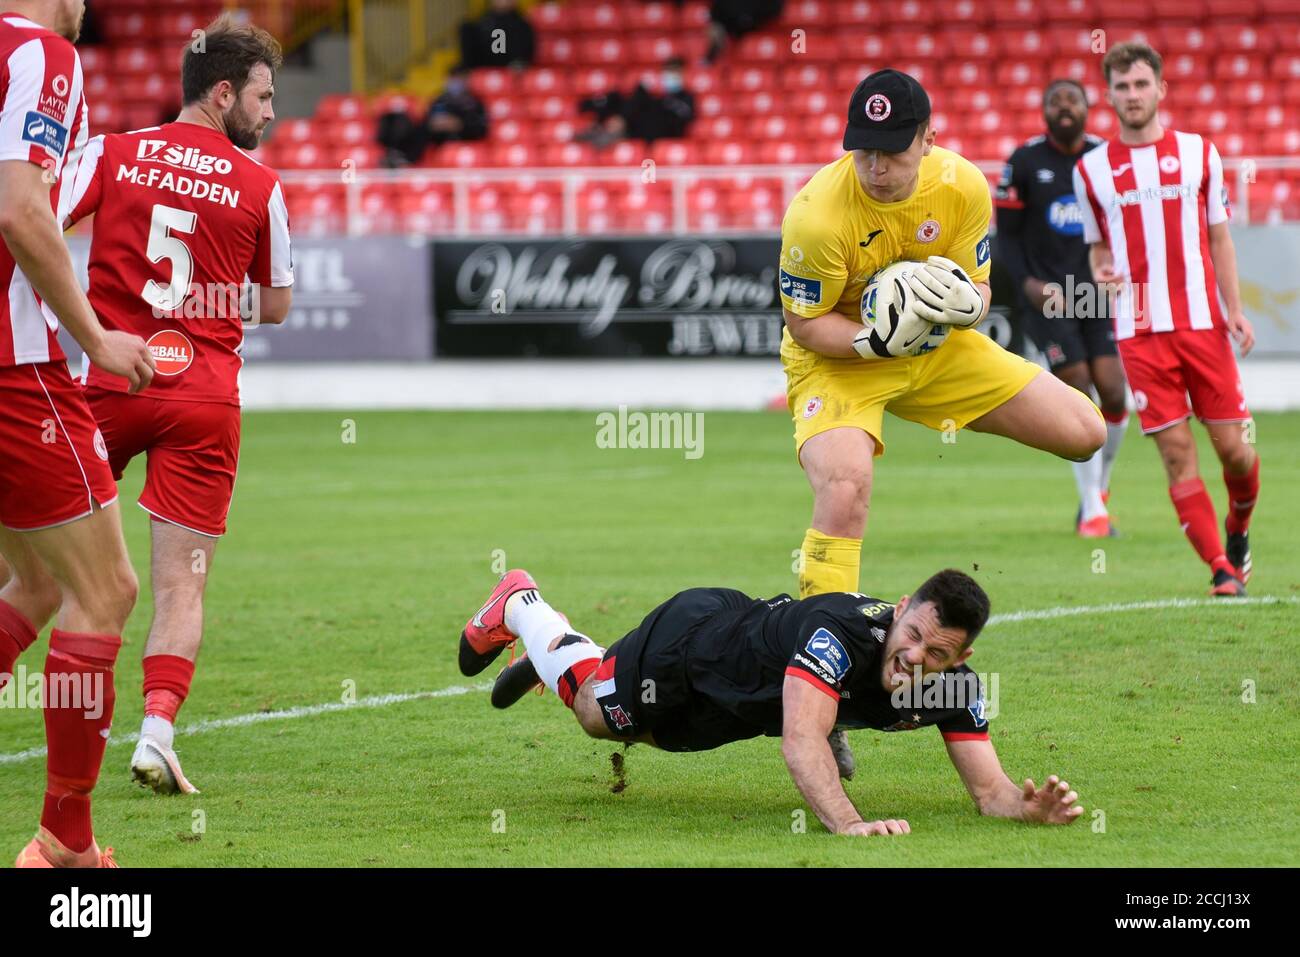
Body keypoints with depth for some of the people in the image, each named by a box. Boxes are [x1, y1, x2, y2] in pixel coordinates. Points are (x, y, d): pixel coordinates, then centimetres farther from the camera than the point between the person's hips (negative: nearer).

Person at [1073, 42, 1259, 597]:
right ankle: (1221, 568, 1)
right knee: (1177, 455, -6)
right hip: (1139, 332, 0)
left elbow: (1219, 238, 11)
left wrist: (1235, 311, 1)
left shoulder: (1199, 153, 8)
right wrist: (1102, 271, -7)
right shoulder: (1091, 169, 7)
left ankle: (1237, 530, 29)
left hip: (1202, 323, 0)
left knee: (1235, 450, -1)